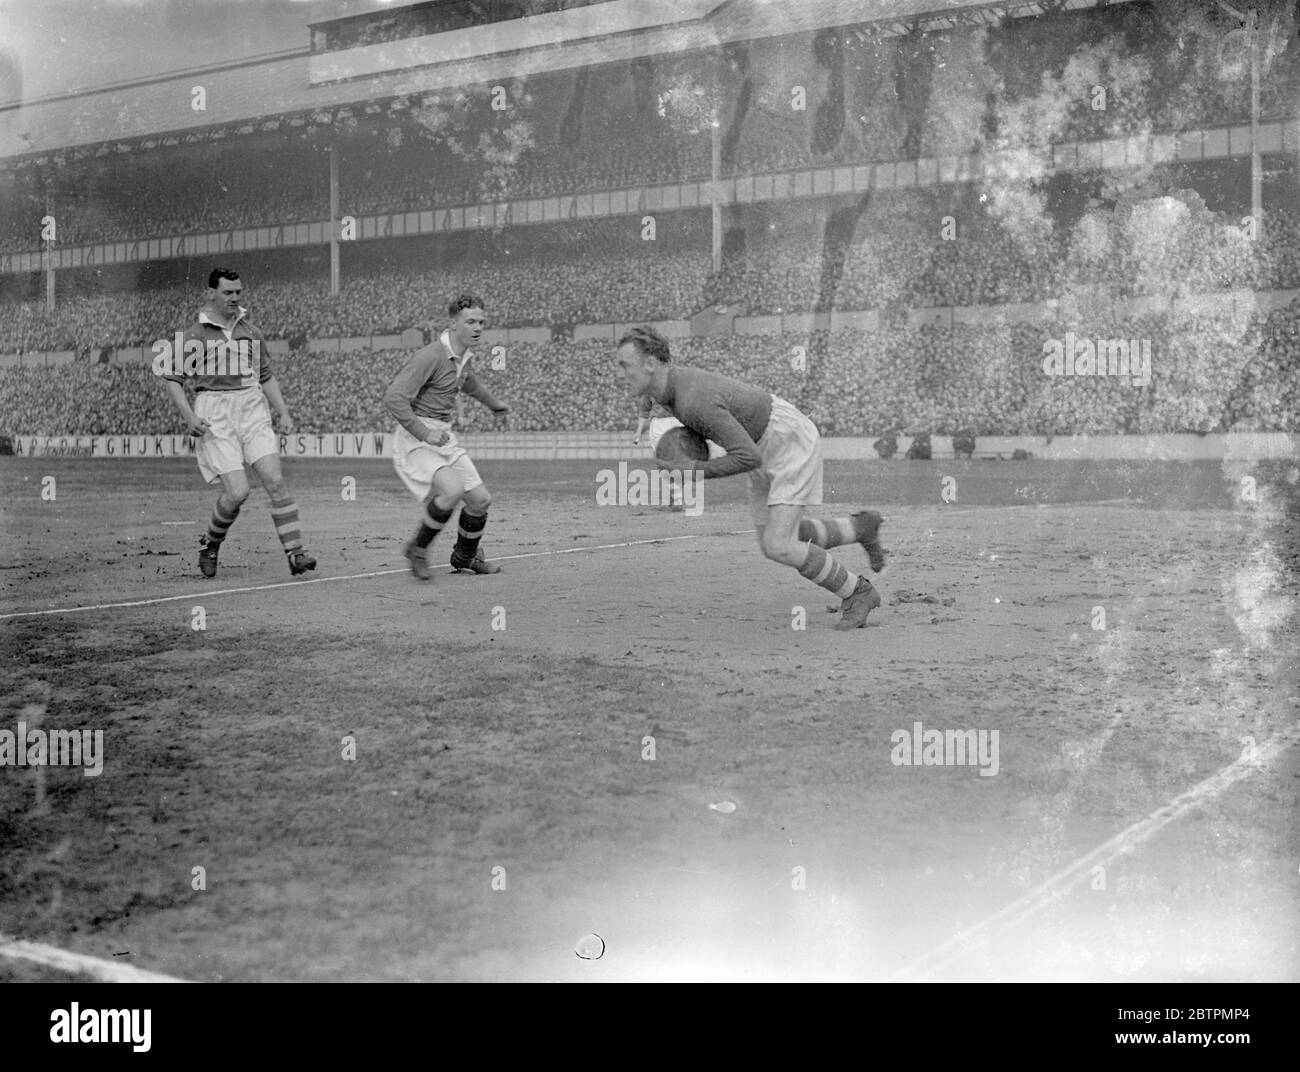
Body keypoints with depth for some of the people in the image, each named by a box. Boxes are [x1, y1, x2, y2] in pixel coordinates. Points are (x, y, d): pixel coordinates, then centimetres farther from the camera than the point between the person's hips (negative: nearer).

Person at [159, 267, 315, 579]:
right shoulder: (195, 334, 1)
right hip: (214, 417, -4)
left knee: (276, 482, -10)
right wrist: (189, 417, -10)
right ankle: (209, 546, 15)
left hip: (252, 408, 4)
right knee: (236, 492, -12)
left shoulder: (250, 330, 14)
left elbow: (266, 375, 23)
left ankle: (294, 553, -10)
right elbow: (172, 377, 3)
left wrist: (284, 412, 13)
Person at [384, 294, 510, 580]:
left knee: (480, 499, 5)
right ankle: (418, 549, -6)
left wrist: (493, 404, 50)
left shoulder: (464, 354, 9)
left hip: (443, 436, 8)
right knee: (452, 490, -29)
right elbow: (393, 398, -24)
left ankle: (465, 557, 30)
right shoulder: (432, 356, -19)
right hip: (415, 438, -8)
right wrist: (424, 433, -28)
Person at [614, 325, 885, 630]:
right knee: (773, 544, 13)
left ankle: (857, 593, 5)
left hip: (792, 446, -10)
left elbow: (750, 458, -37)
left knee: (778, 548, -17)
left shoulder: (695, 402, -37)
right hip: (765, 447, 10)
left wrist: (695, 471, -28)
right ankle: (859, 528, 31)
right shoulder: (669, 380, -7)